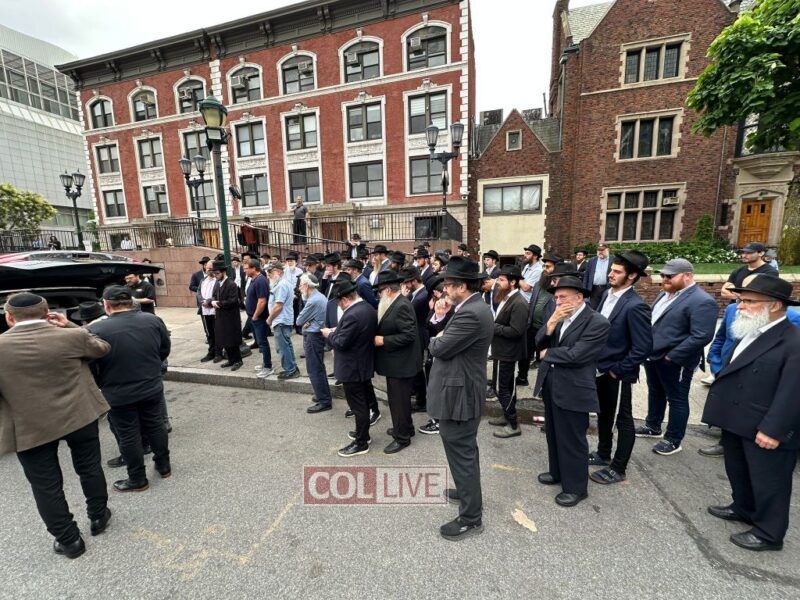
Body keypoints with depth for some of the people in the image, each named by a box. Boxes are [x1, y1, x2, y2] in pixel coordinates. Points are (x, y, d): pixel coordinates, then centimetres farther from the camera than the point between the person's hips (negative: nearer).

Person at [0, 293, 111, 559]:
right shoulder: (72, 336, -11)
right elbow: (103, 348, 9)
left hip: (30, 428, -1)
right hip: (79, 416, 1)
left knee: (46, 486, 14)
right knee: (89, 468, 20)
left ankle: (69, 540, 26)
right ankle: (98, 517, 37)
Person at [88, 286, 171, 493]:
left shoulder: (96, 330, -19)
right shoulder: (153, 320, -6)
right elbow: (165, 350, 5)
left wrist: (100, 387, 8)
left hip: (119, 395, -3)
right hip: (152, 388, 4)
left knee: (128, 436, 12)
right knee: (155, 426, 20)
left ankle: (138, 479, 26)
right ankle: (164, 466, 34)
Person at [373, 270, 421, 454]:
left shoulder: (401, 306, -23)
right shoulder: (396, 303, 7)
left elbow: (408, 335, -28)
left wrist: (383, 340, -23)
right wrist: (380, 335, 1)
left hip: (401, 364, -10)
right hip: (396, 362, 10)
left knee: (399, 400, 6)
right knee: (397, 398, 23)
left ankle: (402, 437, 24)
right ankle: (404, 427, 42)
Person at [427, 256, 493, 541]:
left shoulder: (471, 314, -26)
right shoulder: (474, 307, 7)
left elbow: (440, 348, -23)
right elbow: (447, 342, 12)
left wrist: (436, 339, -4)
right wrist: (442, 338, -6)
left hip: (457, 395, -10)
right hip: (462, 390, 10)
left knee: (461, 455, 6)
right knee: (466, 450, 26)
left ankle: (471, 518, 25)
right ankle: (469, 491, 47)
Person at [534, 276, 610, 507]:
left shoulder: (597, 322, -15)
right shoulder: (558, 316, 7)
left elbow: (576, 355, -23)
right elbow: (540, 343, 1)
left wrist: (547, 354, -7)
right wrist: (551, 322, -15)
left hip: (573, 390, -7)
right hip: (550, 385, 7)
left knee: (573, 440, 9)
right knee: (554, 434, 22)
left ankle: (576, 487, 29)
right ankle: (557, 472, 43)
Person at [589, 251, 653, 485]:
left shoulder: (635, 306, -22)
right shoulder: (608, 293, 2)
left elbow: (643, 347, -22)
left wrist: (617, 370, -15)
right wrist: (598, 363, 8)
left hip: (617, 374, -8)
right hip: (601, 369, 8)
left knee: (623, 420, 11)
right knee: (603, 414, 22)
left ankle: (618, 469, 27)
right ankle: (603, 454, 42)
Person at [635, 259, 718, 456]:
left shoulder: (702, 302, -18)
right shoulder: (665, 294, 8)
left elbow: (701, 336, -24)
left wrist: (671, 356, -21)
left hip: (675, 362, -8)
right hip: (652, 356, 8)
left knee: (677, 400, 9)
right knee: (655, 393, 22)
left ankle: (673, 440, 24)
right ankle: (653, 426, 40)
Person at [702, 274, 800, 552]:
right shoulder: (749, 333, 7)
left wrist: (773, 430, -22)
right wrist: (720, 409, 15)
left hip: (766, 432, -8)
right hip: (736, 423, 8)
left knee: (768, 483, 12)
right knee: (738, 472, 24)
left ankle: (768, 533, 30)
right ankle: (743, 508, 45)